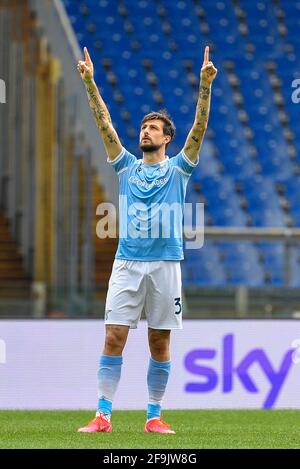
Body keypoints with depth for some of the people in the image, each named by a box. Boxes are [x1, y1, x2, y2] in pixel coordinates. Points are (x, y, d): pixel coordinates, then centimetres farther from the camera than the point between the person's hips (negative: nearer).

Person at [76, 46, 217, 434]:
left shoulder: (177, 168, 7)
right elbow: (105, 124, 5)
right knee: (114, 338, -6)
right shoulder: (127, 166, 12)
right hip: (127, 263, 1)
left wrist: (205, 86, -17)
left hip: (165, 264, -1)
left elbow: (198, 129, -5)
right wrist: (90, 84, -5)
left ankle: (154, 416, 10)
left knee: (160, 343, 3)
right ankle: (103, 416, -6)